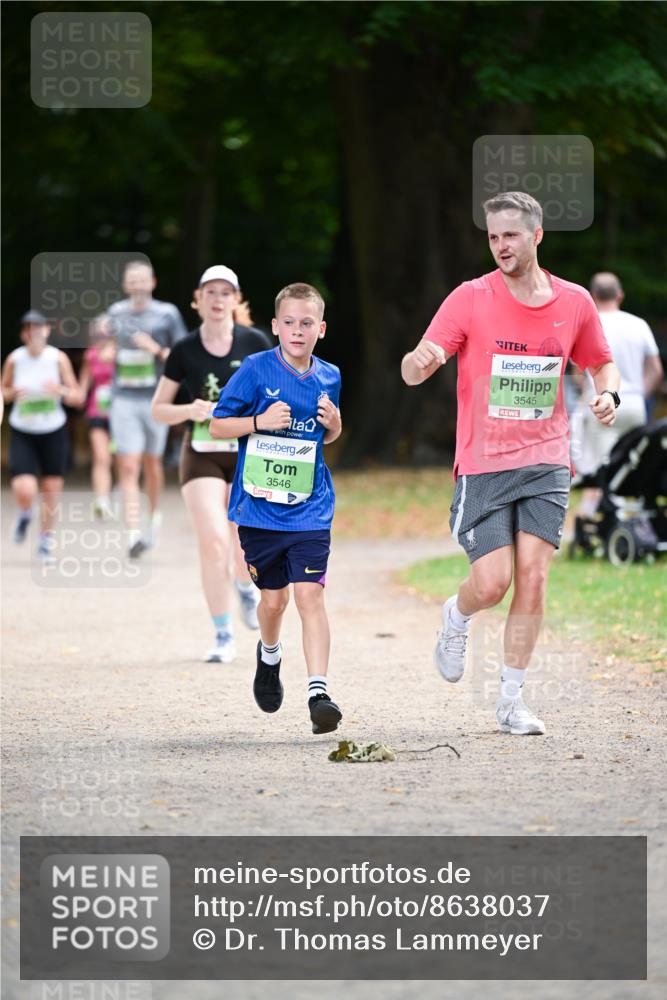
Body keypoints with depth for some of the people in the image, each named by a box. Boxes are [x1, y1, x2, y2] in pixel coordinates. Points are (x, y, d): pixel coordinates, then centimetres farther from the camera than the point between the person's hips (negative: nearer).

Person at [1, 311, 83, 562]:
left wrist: (61, 390, -25)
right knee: (25, 491, -16)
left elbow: (77, 397, -4)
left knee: (51, 491, 3)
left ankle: (46, 541, 23)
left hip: (53, 432, 1)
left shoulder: (58, 358, -7)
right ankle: (25, 515, 21)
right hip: (22, 433, -1)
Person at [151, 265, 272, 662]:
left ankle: (247, 588, 37)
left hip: (248, 454, 0)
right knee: (213, 542, -15)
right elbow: (158, 409, 5)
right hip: (202, 454, 0)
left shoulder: (255, 343, -2)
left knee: (246, 549, -2)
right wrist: (189, 411, -14)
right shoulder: (185, 351, -1)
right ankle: (224, 636, -4)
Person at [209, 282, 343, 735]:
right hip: (260, 506, -1)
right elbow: (217, 426, -3)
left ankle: (319, 692, -16)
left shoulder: (329, 377, 5)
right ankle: (269, 656, 43)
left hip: (310, 508, 1)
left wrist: (334, 423, -1)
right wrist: (261, 421, -18)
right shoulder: (256, 370, -6)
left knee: (309, 594, -12)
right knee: (273, 597, 10)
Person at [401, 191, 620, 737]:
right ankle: (456, 619, 28)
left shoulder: (574, 302, 4)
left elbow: (601, 362, 21)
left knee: (533, 577, -7)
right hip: (483, 465, -2)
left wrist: (608, 393, -2)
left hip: (546, 464, 2)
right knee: (492, 583, -9)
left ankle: (512, 700, 4)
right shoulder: (471, 299, -4)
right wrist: (421, 360, -34)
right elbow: (413, 373, -9)